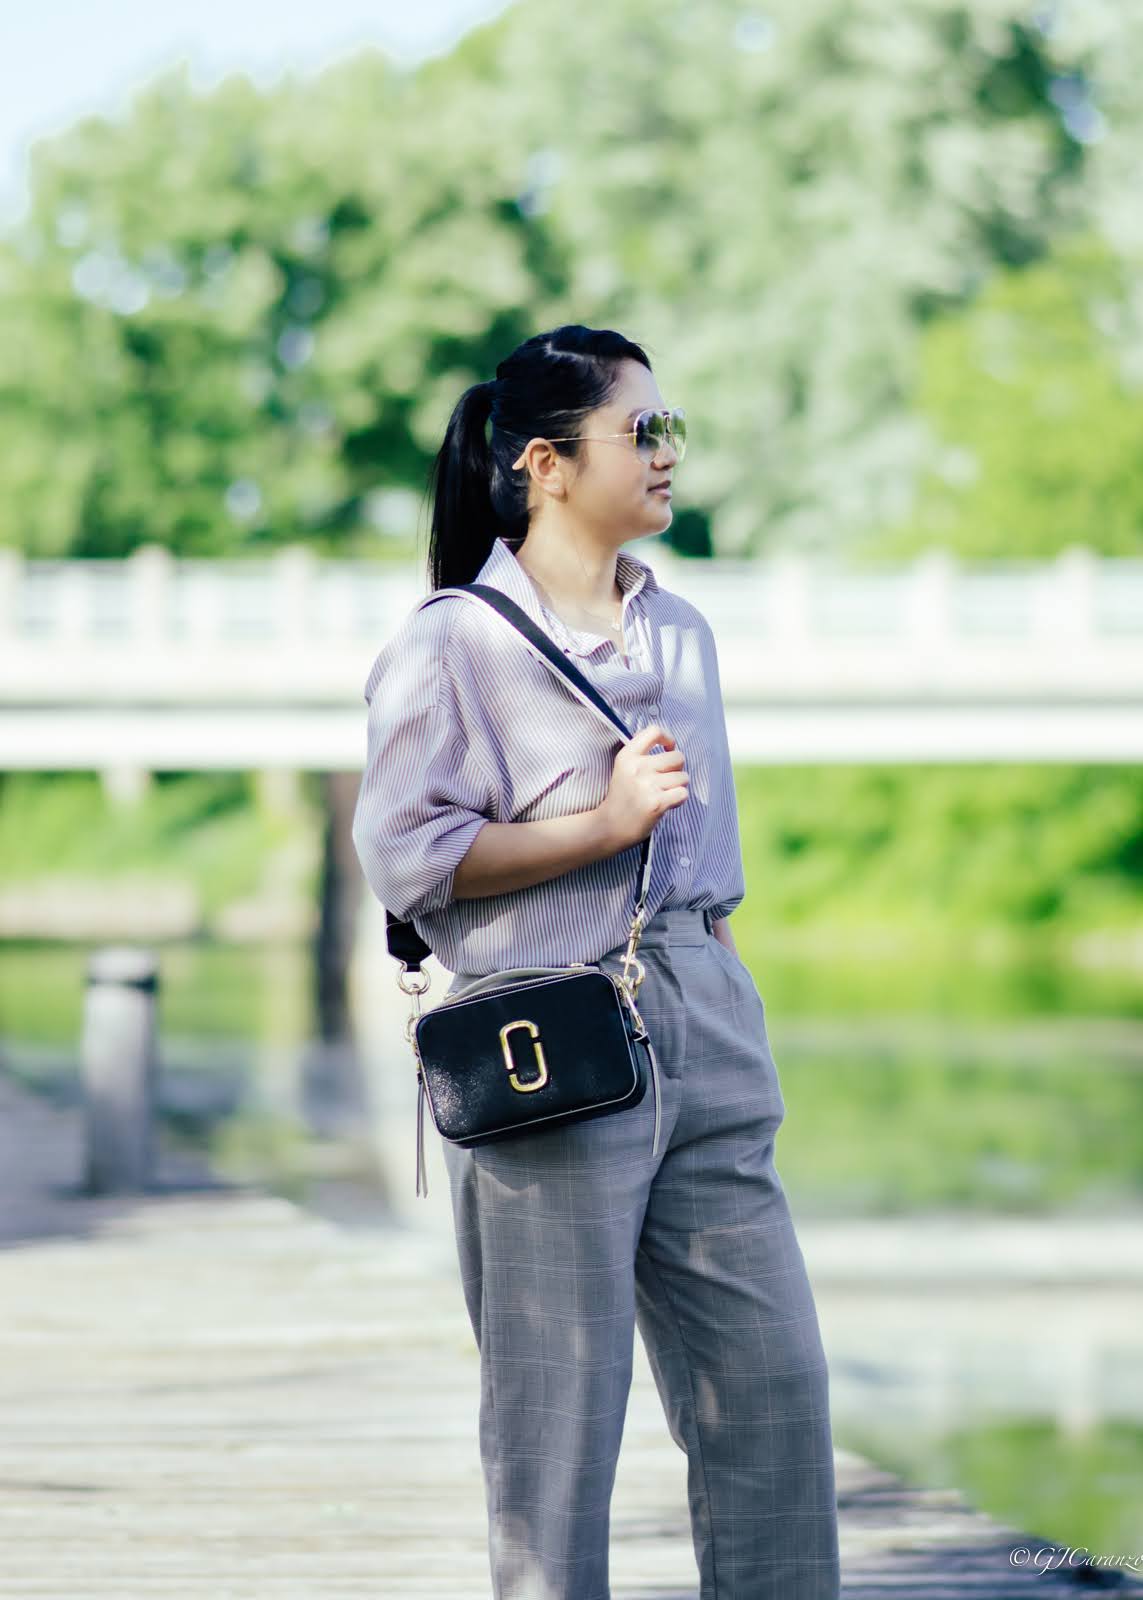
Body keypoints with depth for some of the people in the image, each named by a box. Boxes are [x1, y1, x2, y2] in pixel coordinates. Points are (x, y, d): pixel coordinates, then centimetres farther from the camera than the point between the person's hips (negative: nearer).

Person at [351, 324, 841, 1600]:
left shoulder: (679, 632, 16)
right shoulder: (451, 645, -5)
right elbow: (403, 853, -12)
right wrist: (604, 823, -13)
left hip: (701, 1026, 6)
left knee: (775, 1373, 4)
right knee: (557, 1409, 0)